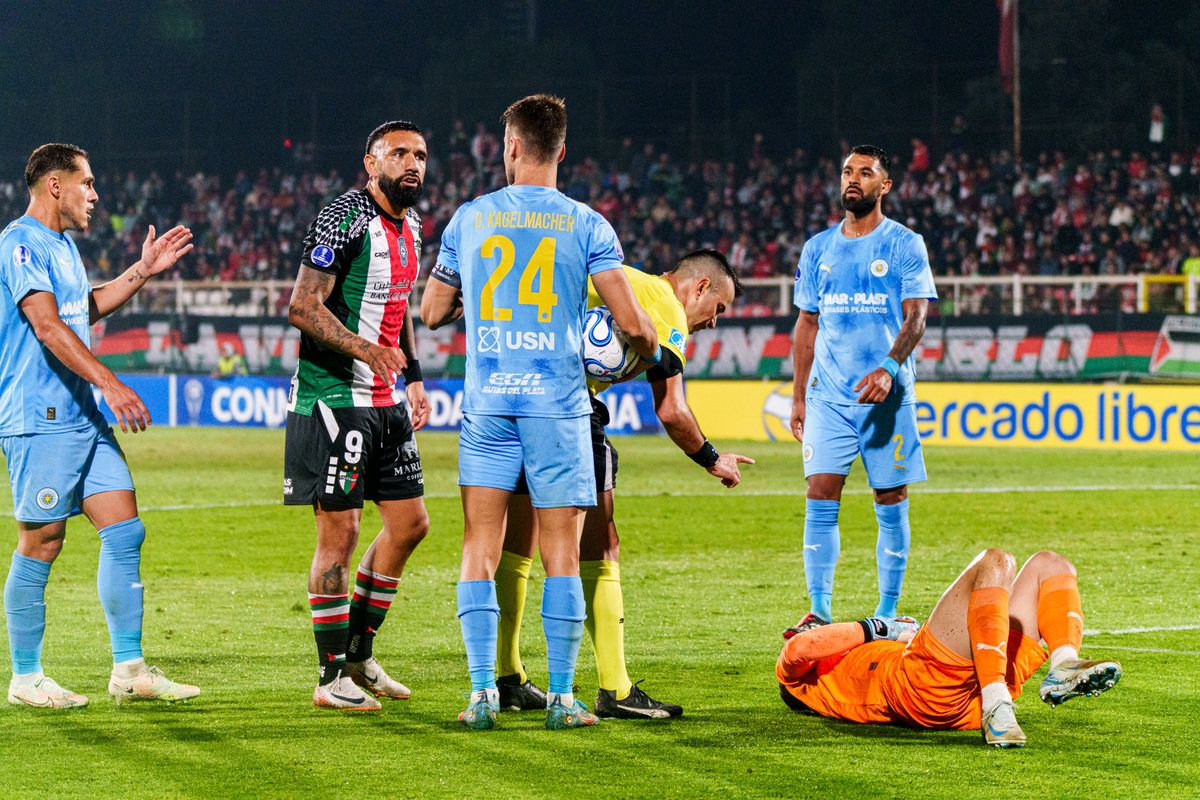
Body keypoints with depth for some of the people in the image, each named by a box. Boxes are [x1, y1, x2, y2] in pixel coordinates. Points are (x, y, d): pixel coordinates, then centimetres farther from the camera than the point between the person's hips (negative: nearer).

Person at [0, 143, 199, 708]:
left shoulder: (63, 245, 18)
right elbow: (48, 326, -23)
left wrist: (143, 271, 26)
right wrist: (110, 384, -29)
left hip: (84, 417, 10)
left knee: (125, 532, 4)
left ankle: (129, 670, 8)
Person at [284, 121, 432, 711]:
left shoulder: (410, 224, 13)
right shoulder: (344, 219, -15)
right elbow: (303, 307, -21)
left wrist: (414, 378, 19)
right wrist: (365, 349, -32)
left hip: (384, 401, 9)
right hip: (334, 397, -9)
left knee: (410, 523, 11)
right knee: (340, 531, -7)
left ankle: (358, 654, 23)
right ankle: (332, 677, 0)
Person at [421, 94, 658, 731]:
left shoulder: (469, 219, 6)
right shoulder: (585, 225, -1)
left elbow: (432, 312, 14)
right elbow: (630, 321, -6)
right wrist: (651, 351, 16)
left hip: (487, 401, 1)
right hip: (558, 403, -1)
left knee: (480, 550, 5)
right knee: (562, 553, 3)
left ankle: (482, 693, -2)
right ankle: (561, 697, 2)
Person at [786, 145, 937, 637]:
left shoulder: (904, 245, 1)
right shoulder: (818, 249, 13)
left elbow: (916, 318, -8)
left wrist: (888, 369, -24)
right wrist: (797, 397, 12)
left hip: (887, 394, -3)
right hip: (828, 395, 3)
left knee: (891, 503, 0)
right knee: (820, 497, -7)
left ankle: (888, 611, 8)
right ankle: (819, 611, -6)